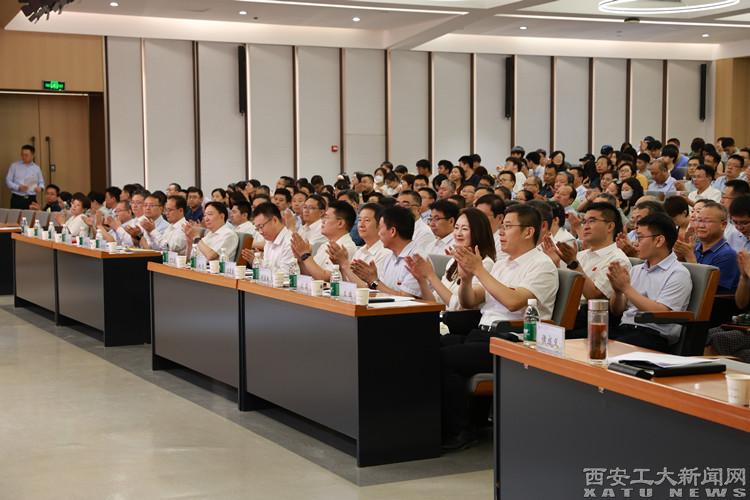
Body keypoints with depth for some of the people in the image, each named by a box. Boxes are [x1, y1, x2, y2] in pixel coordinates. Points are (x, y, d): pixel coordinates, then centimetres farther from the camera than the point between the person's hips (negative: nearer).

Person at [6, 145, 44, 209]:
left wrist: (40, 188, -8)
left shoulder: (36, 168, 11)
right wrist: (18, 187, -13)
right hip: (17, 199, -1)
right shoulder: (14, 166, 5)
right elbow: (8, 181, 3)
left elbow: (41, 182, 16)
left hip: (31, 199, 2)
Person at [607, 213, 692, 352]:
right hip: (623, 328, 6)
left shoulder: (678, 274, -2)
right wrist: (617, 290, -2)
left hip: (653, 334, -6)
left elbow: (660, 313, -14)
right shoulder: (636, 270, 20)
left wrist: (626, 288, -11)